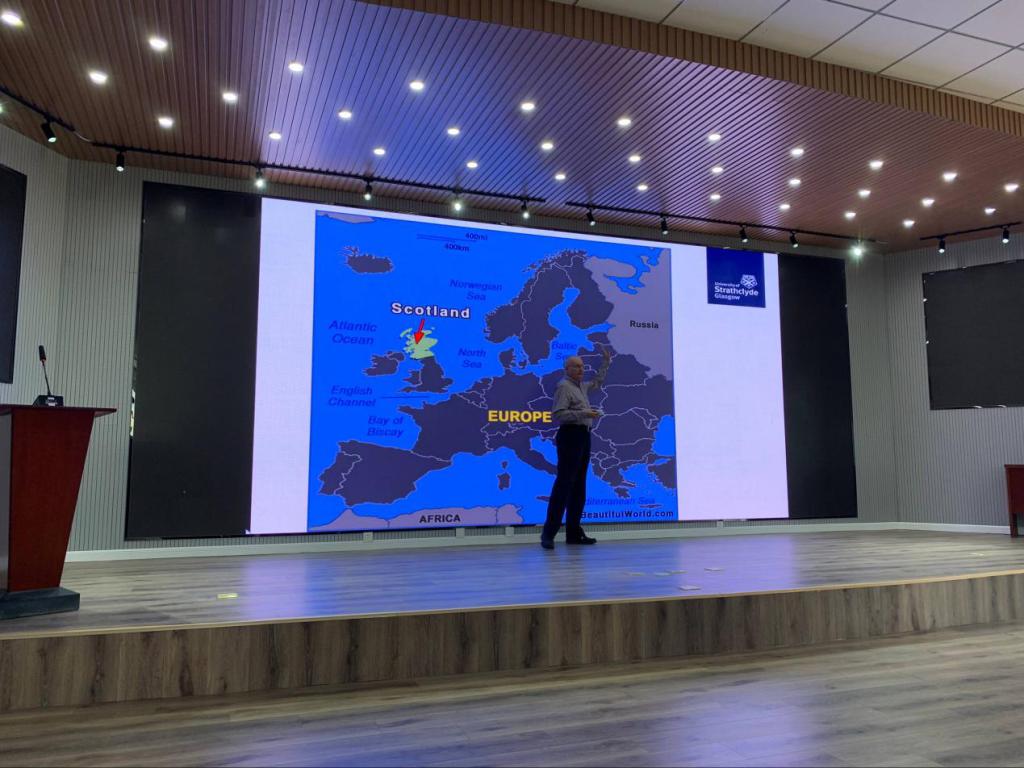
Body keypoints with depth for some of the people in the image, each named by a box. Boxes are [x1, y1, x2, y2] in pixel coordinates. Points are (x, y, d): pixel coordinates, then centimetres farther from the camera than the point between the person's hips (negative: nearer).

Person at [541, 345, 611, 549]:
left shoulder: (582, 386, 19)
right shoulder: (564, 387, -8)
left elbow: (598, 381, 39)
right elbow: (557, 413, -18)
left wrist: (606, 361, 34)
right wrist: (583, 413, -20)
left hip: (583, 437, 9)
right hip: (571, 435, -9)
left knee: (579, 486, 9)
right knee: (564, 483, -13)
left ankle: (574, 532, 13)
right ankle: (549, 533, -12)